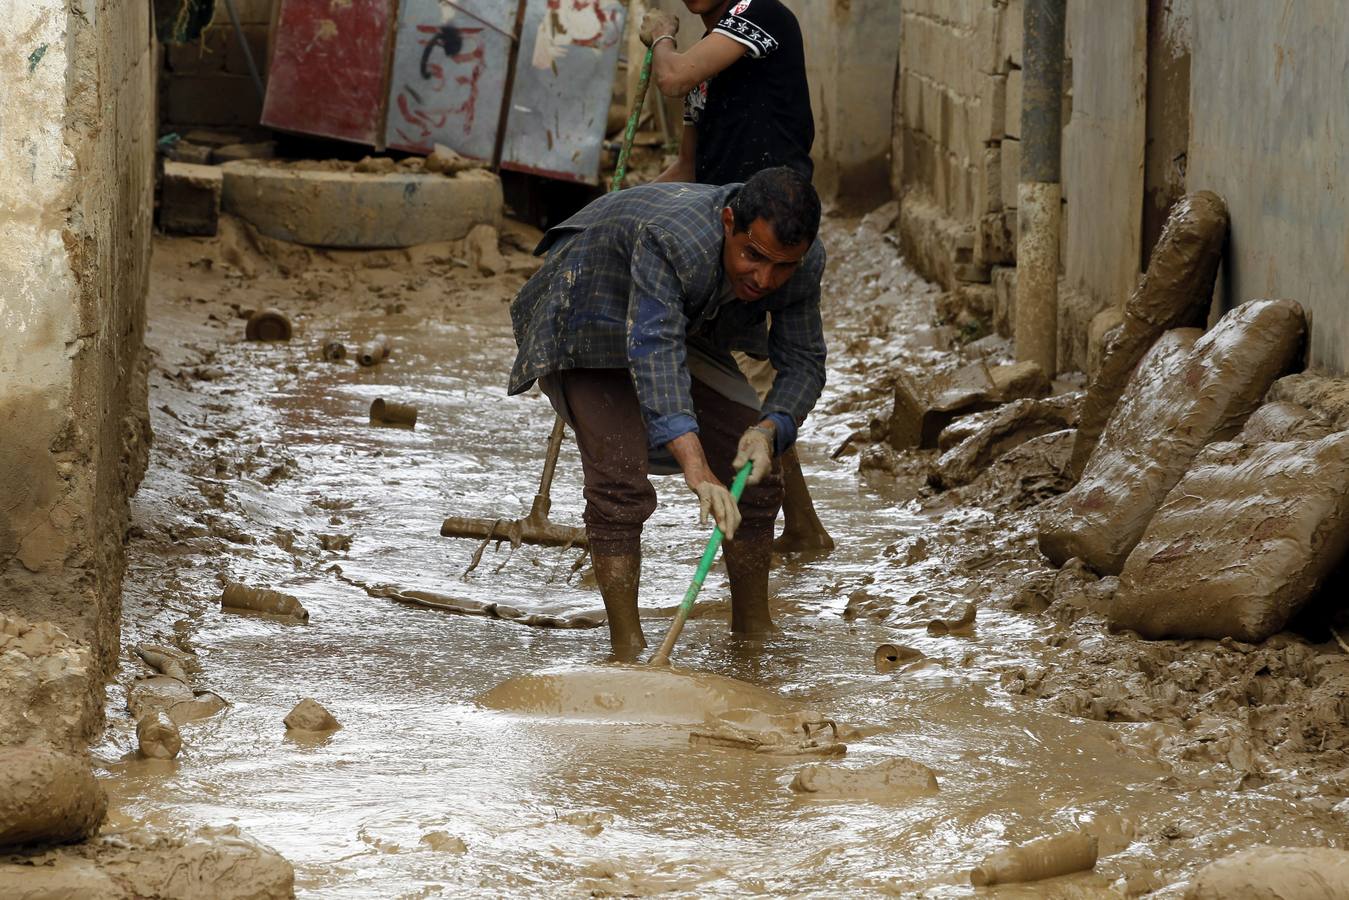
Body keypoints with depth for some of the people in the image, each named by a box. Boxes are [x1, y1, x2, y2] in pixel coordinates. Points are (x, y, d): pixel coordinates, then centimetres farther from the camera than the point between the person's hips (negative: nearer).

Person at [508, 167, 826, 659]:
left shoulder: (805, 263, -23)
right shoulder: (674, 240, -44)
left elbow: (802, 361, -13)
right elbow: (654, 352, -53)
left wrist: (770, 429, -36)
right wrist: (697, 472, -63)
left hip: (691, 330, 6)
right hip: (589, 323, -6)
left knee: (756, 476, 1)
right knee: (620, 485, -22)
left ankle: (753, 635, 15)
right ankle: (628, 651, -18)